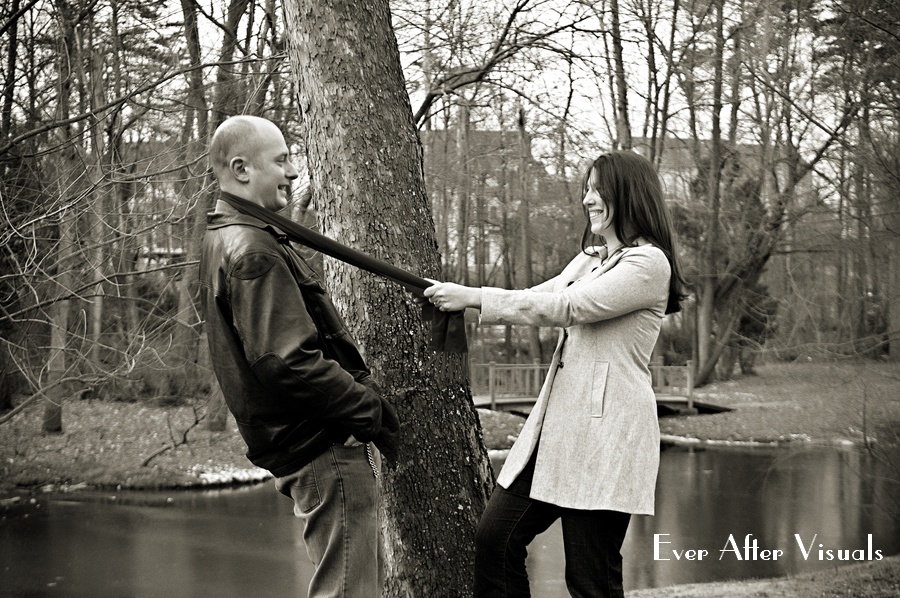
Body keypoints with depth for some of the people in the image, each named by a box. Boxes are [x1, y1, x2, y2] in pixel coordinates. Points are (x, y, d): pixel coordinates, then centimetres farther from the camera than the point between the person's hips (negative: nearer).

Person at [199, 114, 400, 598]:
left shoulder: (224, 241, 16)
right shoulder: (253, 251, -18)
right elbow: (289, 363, -26)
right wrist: (374, 413, -19)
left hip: (299, 443, 11)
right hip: (325, 448, -11)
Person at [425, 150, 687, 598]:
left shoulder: (649, 263, -9)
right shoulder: (590, 259, 21)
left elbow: (567, 307, -17)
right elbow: (539, 298, 17)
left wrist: (476, 297, -16)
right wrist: (461, 298, 3)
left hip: (606, 430, -9)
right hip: (558, 423, 9)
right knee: (495, 537, 3)